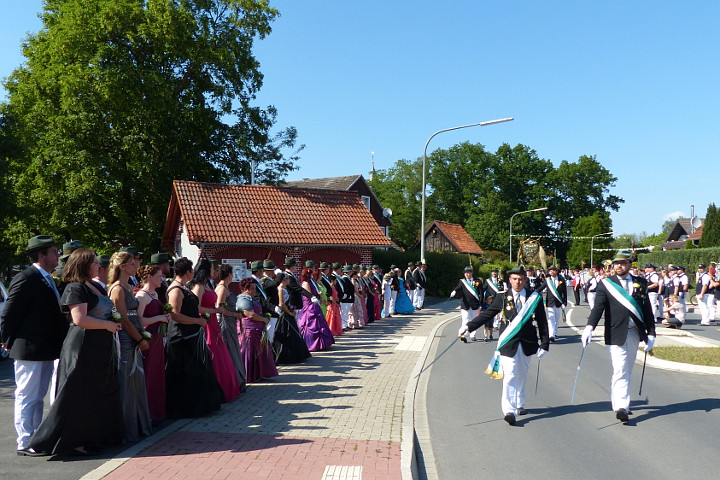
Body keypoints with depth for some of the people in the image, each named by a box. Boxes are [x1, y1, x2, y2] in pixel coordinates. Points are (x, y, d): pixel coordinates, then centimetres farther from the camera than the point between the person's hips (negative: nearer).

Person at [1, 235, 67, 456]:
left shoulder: (47, 279, 12)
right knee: (27, 397, 1)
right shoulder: (26, 279, -16)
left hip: (46, 350, 9)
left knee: (38, 397, 17)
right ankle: (25, 443, 10)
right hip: (30, 349, -9)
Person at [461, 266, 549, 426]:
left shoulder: (535, 298, 2)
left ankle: (519, 405, 36)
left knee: (522, 376, 17)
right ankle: (509, 411, -10)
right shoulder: (502, 297, -1)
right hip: (508, 342, -2)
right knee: (509, 376, -10)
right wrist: (469, 326, -6)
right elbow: (487, 314, 2)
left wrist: (544, 344, 1)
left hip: (527, 343, 3)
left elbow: (542, 322, 4)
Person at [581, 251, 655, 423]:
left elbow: (647, 310, 9)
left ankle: (619, 403, 27)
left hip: (634, 333, 4)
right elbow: (598, 306, -12)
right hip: (615, 333, -4)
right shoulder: (606, 284, -1)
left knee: (626, 371, 14)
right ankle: (621, 407, -9)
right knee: (620, 371, -9)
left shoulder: (640, 283, 8)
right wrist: (590, 327, -26)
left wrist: (651, 333, 5)